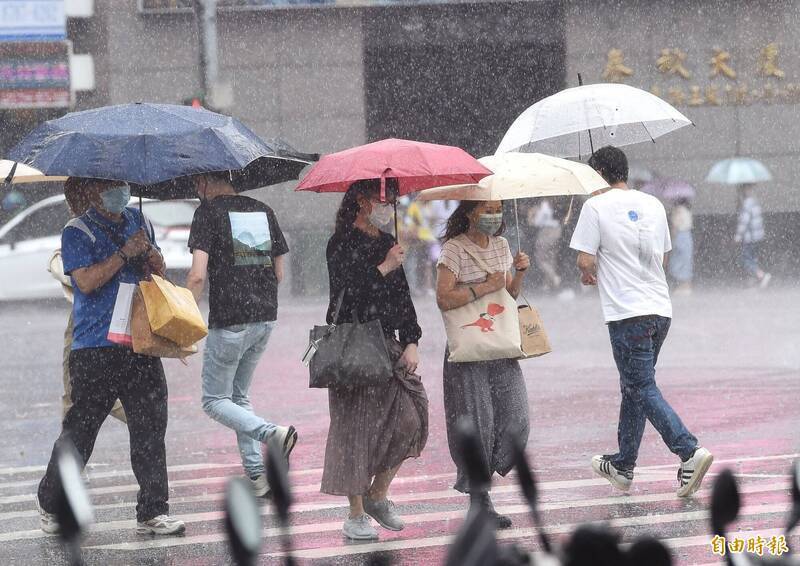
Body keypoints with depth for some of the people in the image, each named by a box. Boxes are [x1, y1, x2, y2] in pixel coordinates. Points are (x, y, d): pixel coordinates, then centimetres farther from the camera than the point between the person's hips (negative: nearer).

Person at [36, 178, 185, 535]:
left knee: (150, 426, 1)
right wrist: (125, 253, -16)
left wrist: (151, 255, -3)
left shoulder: (138, 222, 15)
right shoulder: (77, 232, -3)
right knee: (80, 429, -1)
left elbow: (160, 272, 19)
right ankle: (51, 506, 14)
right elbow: (86, 281, -16)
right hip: (96, 348, -5)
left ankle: (153, 512, 6)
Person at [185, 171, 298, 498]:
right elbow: (279, 273, 14)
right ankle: (256, 473, 11)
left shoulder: (208, 211, -8)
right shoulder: (263, 211, 11)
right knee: (240, 395, 20)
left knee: (215, 401, 5)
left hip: (228, 321, -6)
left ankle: (272, 434, -20)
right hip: (266, 318, 7)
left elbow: (198, 275, -16)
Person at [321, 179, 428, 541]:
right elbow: (346, 292, -18)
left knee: (410, 416, -5)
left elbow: (402, 298, 16)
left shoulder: (387, 244, 16)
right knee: (356, 427, -4)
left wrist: (410, 343, 6)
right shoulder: (342, 244, -5)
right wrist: (383, 268, -15)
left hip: (388, 345, 6)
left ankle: (378, 494, 11)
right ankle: (356, 515, 3)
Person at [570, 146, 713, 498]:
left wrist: (588, 275, 12)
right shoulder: (653, 205, 12)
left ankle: (689, 451, -24)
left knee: (643, 390, -7)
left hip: (627, 314, -7)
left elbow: (585, 261, -10)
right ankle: (623, 467, 25)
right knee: (633, 388, 18)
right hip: (661, 310, 7)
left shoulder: (597, 206, -7)